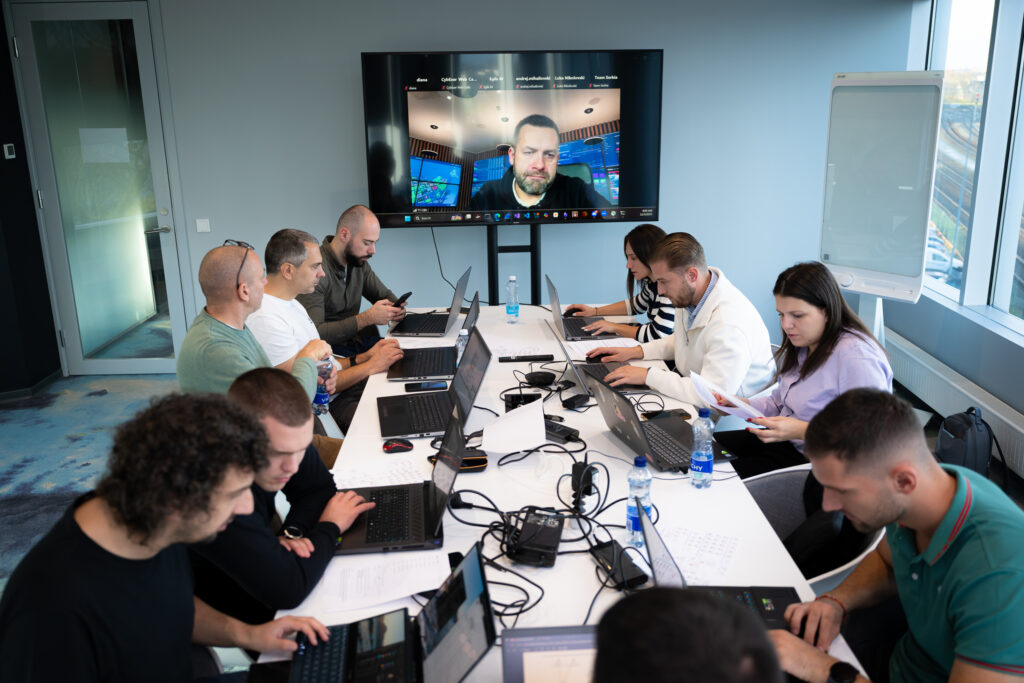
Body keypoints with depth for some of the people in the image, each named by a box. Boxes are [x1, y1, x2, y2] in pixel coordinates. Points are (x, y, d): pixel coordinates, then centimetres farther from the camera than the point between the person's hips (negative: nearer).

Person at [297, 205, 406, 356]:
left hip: (362, 340, 8)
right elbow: (313, 334, -26)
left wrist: (396, 308, -3)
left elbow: (385, 295, 22)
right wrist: (367, 318, -25)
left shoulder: (359, 261, 7)